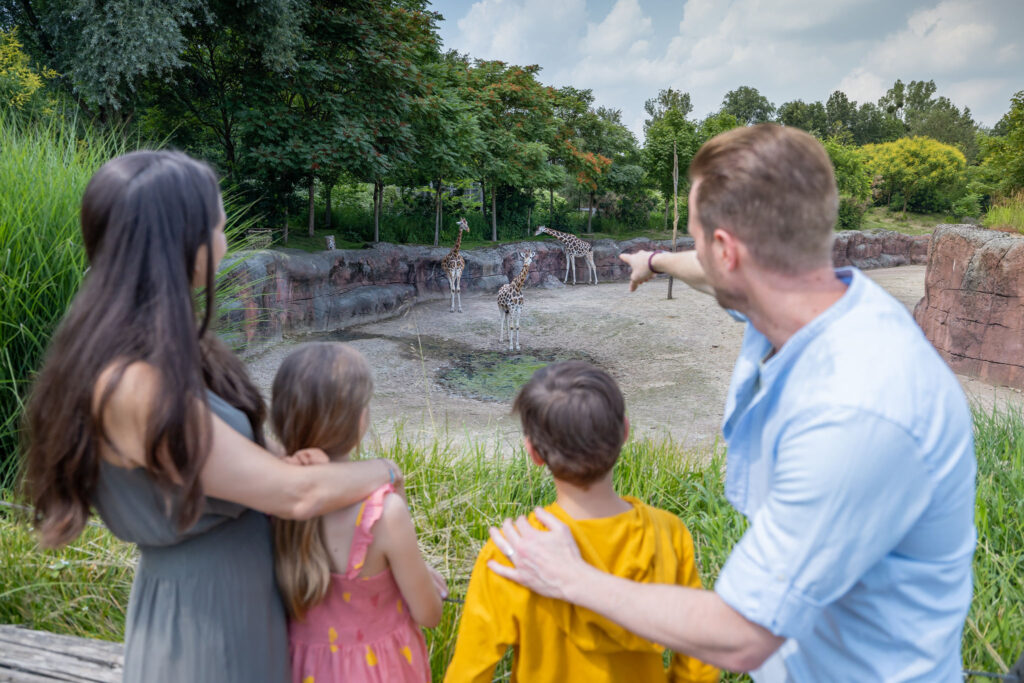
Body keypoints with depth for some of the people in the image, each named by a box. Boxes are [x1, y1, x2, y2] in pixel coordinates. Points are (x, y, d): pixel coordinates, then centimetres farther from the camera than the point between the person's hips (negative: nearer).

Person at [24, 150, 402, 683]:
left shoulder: (155, 349, -1)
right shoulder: (136, 385, -29)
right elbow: (296, 494, -26)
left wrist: (289, 457, -15)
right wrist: (383, 471, -9)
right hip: (203, 615, -8)